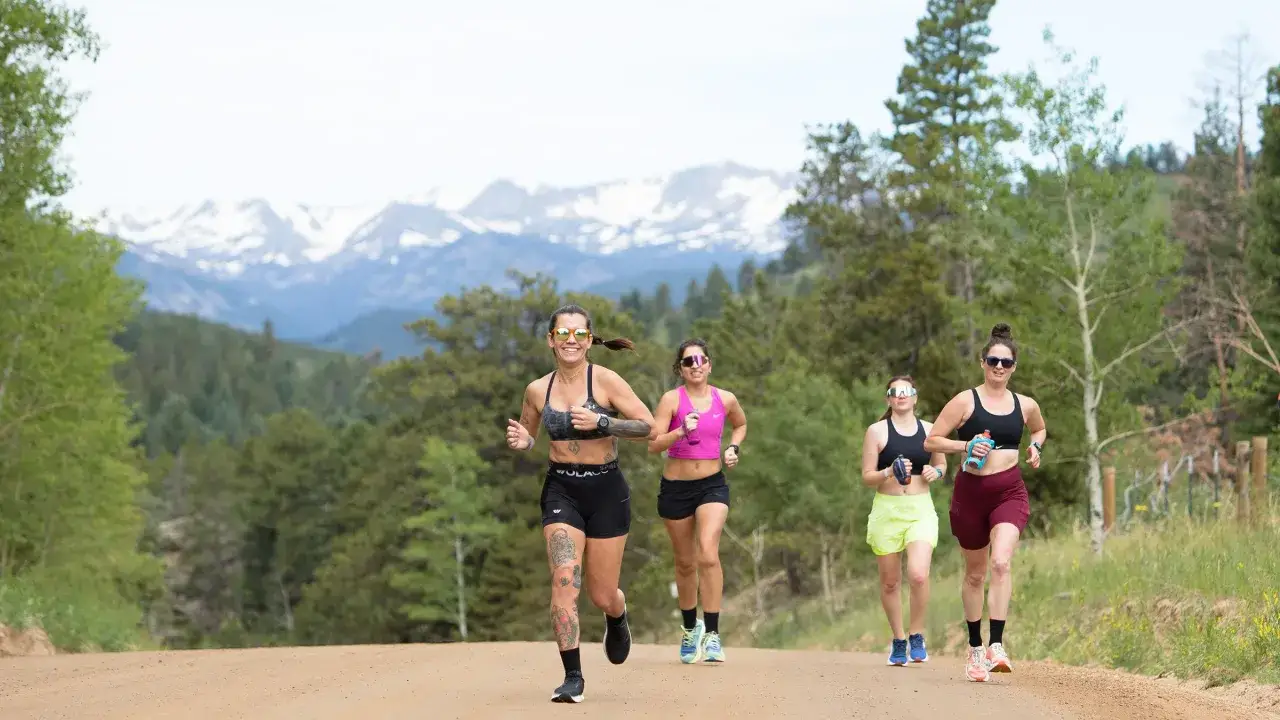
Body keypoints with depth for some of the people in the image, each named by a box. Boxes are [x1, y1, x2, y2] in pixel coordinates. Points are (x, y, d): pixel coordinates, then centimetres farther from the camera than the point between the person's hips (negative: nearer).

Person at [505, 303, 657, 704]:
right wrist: (520, 442, -6)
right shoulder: (537, 391, 1)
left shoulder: (605, 381, -10)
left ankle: (617, 620, 45)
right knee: (564, 581, -17)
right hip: (561, 491, 2)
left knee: (602, 595, 7)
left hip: (606, 490, -2)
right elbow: (528, 436, 18)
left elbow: (648, 426, -12)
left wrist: (600, 422, -25)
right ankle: (572, 678, -10)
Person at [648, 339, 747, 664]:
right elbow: (653, 445, -14)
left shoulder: (726, 400, 2)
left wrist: (734, 448, 6)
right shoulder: (672, 399, -7)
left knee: (708, 554, -21)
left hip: (712, 485, 0)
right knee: (685, 563, 12)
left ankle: (712, 634, -18)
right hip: (676, 487, 0)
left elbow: (741, 424, 24)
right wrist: (681, 432, -29)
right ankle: (690, 628, 34)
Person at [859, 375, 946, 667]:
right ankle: (898, 640, 24)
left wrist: (935, 472, -1)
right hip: (886, 510, 0)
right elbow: (866, 477, 0)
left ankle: (917, 635, 1)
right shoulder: (877, 431, 0)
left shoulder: (929, 430, 7)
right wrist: (890, 472, -18)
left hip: (921, 510, 0)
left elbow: (942, 464, 21)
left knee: (918, 575, -18)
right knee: (890, 581, 6)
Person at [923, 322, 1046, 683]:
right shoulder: (965, 401, -2)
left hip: (1010, 492, 1)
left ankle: (996, 645, -26)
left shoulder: (1025, 406, 8)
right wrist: (965, 445, -17)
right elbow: (931, 441, -2)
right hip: (971, 491, 0)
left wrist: (1035, 446, 8)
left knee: (1001, 562, -22)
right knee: (975, 573, 10)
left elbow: (1040, 429, 30)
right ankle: (975, 647, 25)